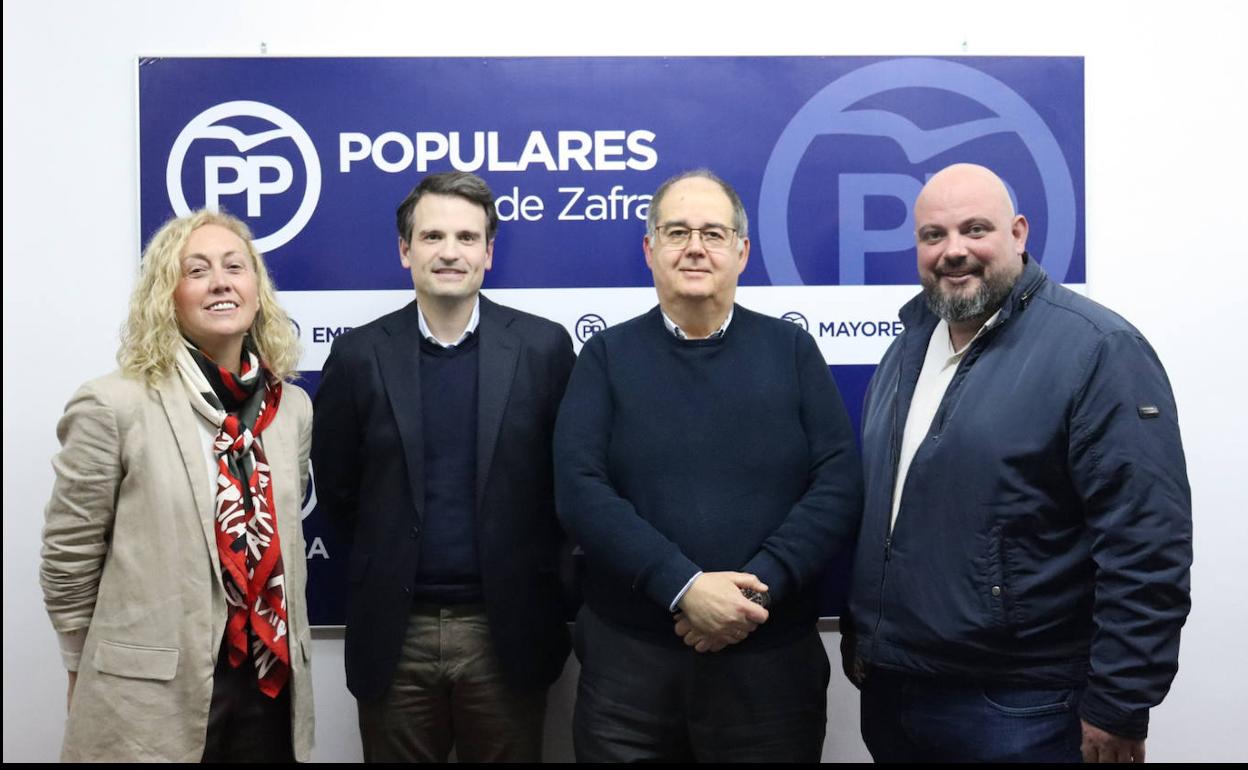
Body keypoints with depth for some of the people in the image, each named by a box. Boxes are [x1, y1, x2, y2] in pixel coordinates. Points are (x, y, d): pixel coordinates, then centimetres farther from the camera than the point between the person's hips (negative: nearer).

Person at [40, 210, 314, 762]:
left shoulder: (293, 408, 2)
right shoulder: (113, 406, -12)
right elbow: (68, 560, -4)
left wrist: (283, 647, 15)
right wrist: (95, 675, 4)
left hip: (271, 683, 4)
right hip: (152, 698, -4)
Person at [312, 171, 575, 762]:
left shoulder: (543, 347, -3)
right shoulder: (359, 355, -1)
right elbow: (335, 486, 7)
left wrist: (518, 564, 2)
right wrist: (393, 559, 9)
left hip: (508, 631, 0)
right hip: (393, 635, 1)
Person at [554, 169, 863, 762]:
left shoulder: (791, 350, 4)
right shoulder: (607, 356, 3)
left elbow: (839, 483, -3)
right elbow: (579, 490, -8)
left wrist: (759, 584, -15)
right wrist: (683, 586, -18)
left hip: (771, 661, 1)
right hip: (627, 660, 0)